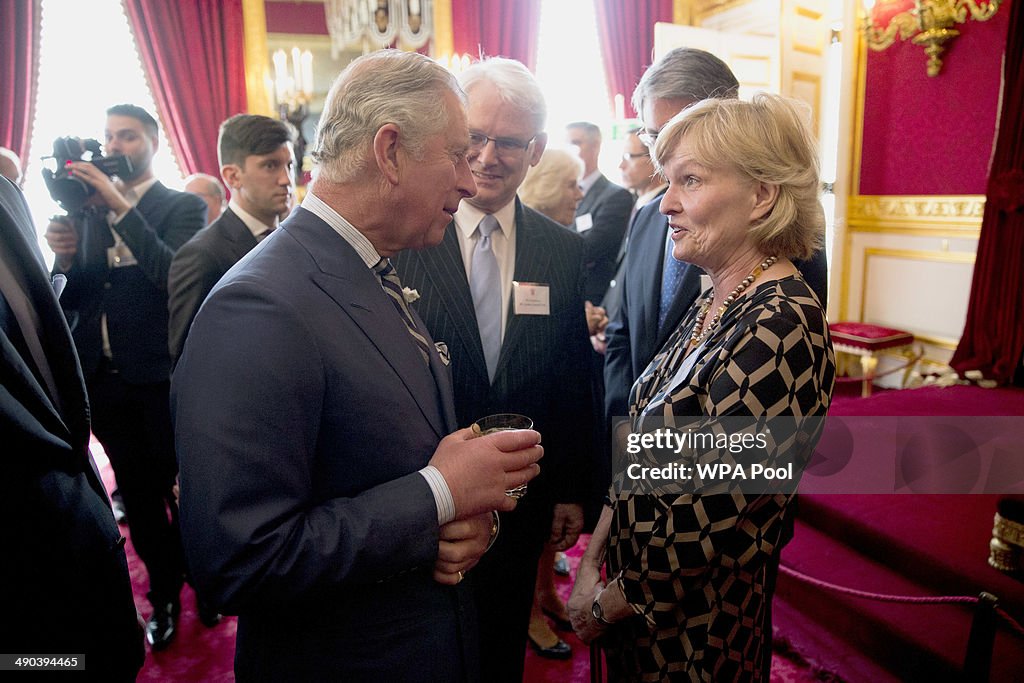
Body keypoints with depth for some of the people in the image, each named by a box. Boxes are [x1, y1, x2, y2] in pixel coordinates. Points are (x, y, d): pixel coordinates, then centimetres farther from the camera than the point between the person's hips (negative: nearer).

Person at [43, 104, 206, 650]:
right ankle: (165, 593, 29)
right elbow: (68, 301, 8)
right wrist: (64, 259, -12)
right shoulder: (83, 208, 10)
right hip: (103, 376, 4)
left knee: (180, 485, 7)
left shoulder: (183, 206, -2)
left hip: (161, 374, -4)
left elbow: (177, 276, -19)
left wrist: (121, 207, -21)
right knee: (137, 490, 13)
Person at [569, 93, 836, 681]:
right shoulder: (717, 303, 0)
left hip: (697, 633, -7)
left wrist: (608, 603, -12)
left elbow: (714, 520, -26)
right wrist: (592, 560, -1)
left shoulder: (779, 330, -27)